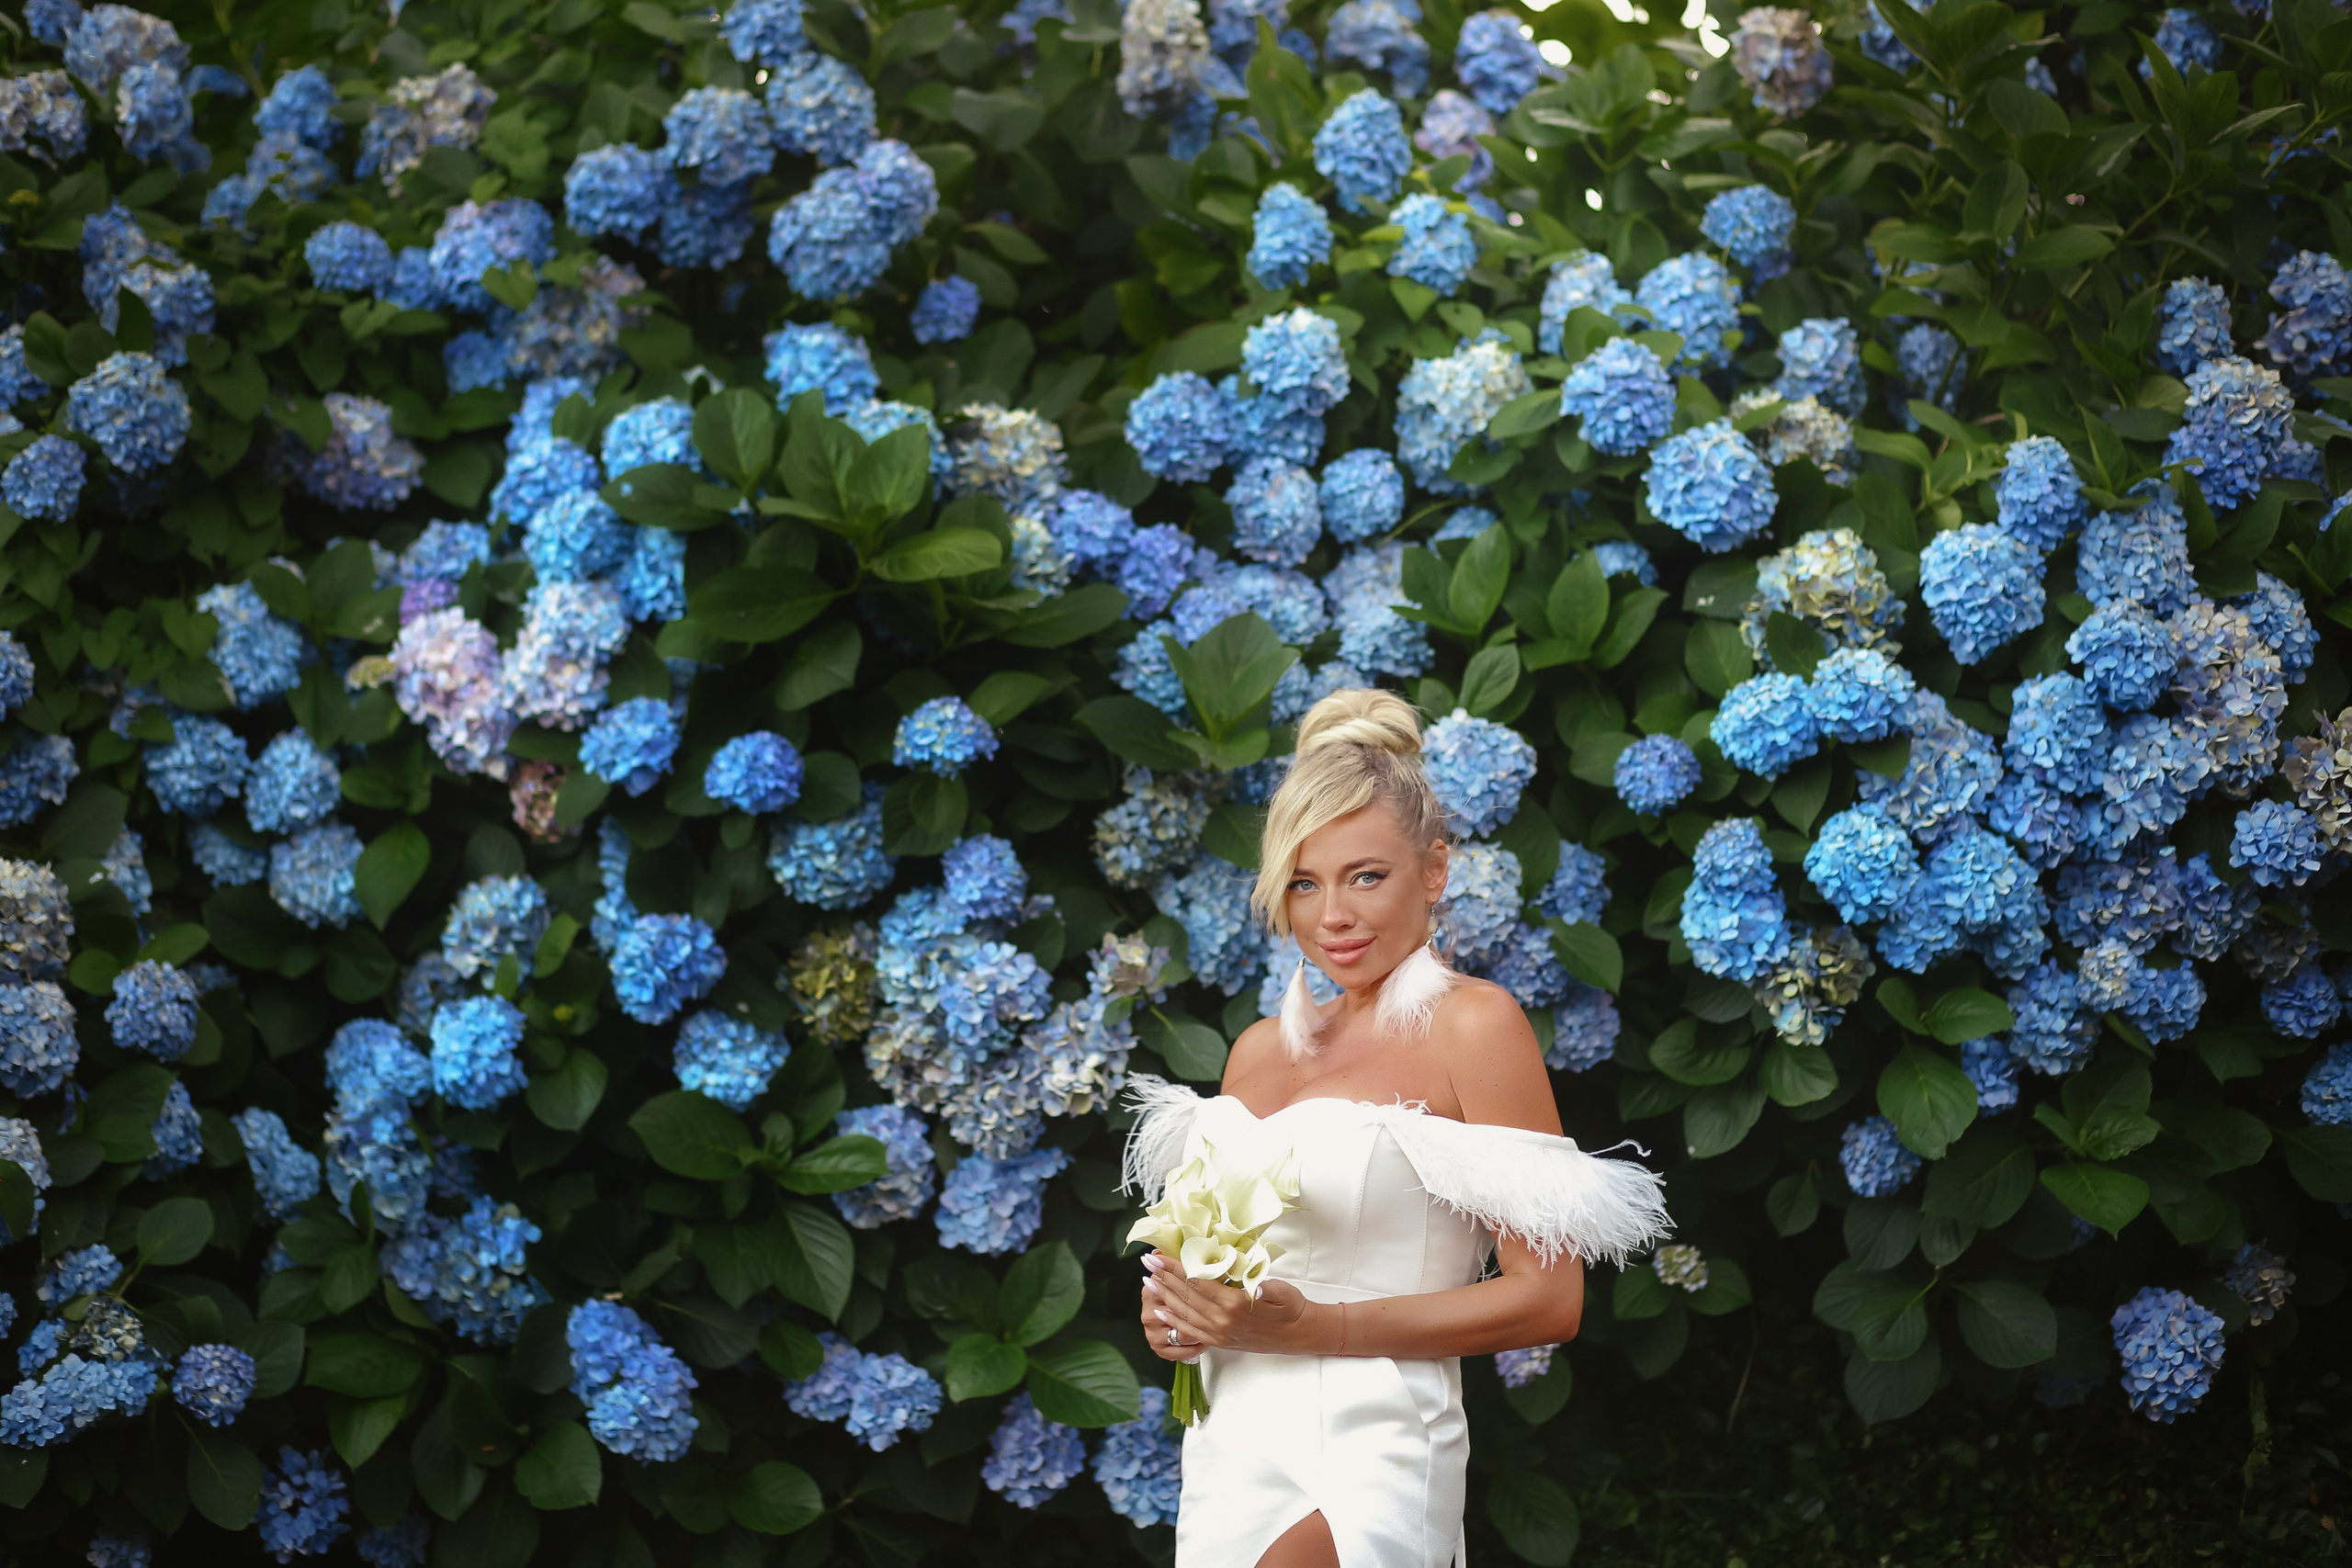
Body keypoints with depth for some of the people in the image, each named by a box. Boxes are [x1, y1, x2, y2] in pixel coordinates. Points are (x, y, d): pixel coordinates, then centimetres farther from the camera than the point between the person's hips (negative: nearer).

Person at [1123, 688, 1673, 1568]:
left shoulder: (1472, 1026, -5)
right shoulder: (1261, 1048, 14)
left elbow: (1549, 1299, -9)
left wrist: (1310, 1327, -14)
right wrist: (1173, 1311, 4)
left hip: (1365, 1465, -6)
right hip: (1228, 1456, 6)